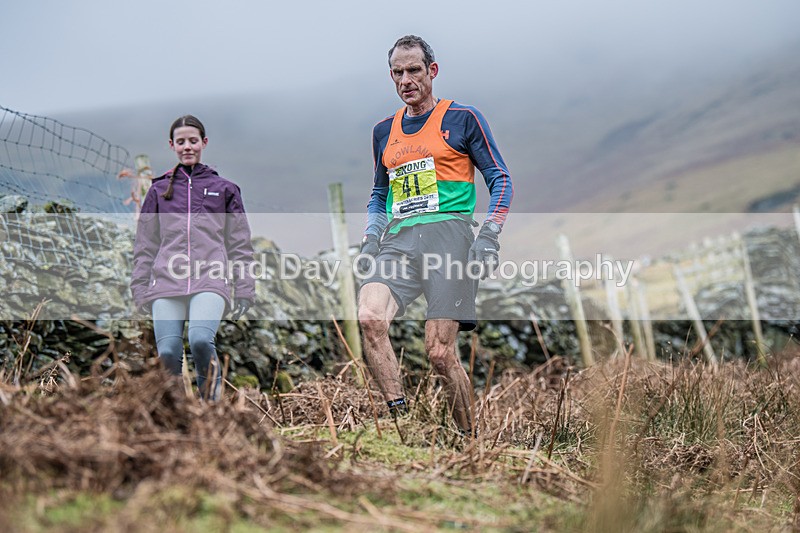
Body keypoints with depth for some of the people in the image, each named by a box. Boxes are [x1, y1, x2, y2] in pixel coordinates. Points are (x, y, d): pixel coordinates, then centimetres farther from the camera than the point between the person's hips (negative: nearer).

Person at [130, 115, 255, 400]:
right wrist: (140, 289, 11)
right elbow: (145, 245, 17)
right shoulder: (159, 189, 17)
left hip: (210, 281, -2)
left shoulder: (224, 189, 14)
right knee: (168, 352, -12)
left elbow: (239, 244, 14)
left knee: (200, 339, -26)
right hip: (166, 281, 2)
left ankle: (210, 385, 1)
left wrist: (244, 289, 7)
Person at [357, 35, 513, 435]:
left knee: (440, 353, -11)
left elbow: (500, 178, 5)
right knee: (369, 317, -25)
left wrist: (489, 236, -7)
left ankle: (469, 438, 8)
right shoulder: (384, 131, 21)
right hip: (397, 241, 4)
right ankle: (398, 417, -22)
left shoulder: (462, 118, 6)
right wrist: (371, 237, 13)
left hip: (448, 233, -4)